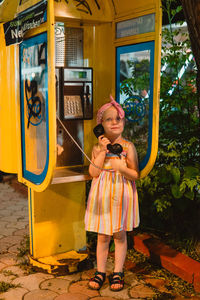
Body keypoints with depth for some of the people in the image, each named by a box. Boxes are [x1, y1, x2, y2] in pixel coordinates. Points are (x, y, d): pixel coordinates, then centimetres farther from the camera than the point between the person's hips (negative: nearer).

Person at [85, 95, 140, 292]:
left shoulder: (128, 146, -4)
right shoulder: (98, 147, 1)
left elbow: (136, 175, -3)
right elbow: (93, 173, -9)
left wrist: (123, 168, -23)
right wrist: (102, 151, -15)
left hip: (122, 195, -1)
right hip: (103, 195, 1)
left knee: (120, 234, 9)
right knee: (102, 236, 10)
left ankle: (118, 273, 24)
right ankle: (100, 272, 25)